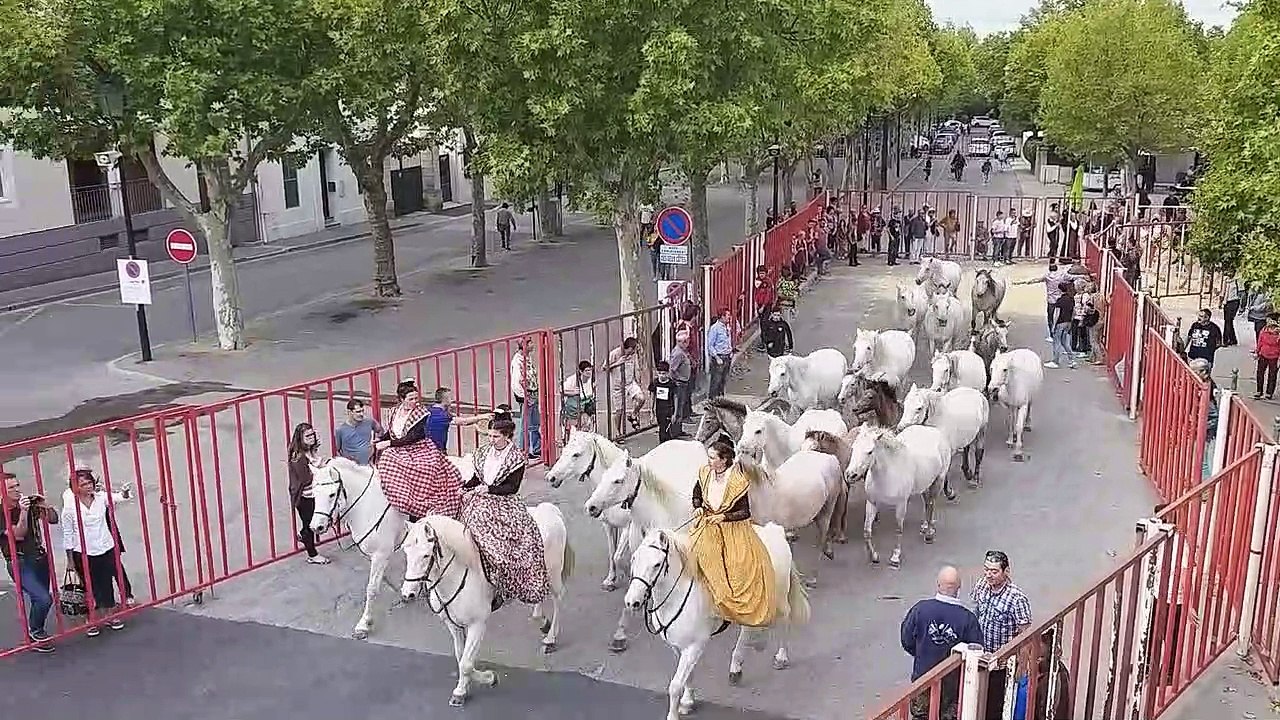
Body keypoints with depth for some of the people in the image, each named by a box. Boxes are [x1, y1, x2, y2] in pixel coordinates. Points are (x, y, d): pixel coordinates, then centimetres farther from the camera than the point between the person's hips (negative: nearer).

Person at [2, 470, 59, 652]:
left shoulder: (29, 503, 3)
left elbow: (53, 519, 7)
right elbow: (18, 535, -18)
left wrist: (45, 507, -12)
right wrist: (23, 512, -29)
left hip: (39, 558, 5)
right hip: (20, 564, -5)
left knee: (38, 600, 9)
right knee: (44, 599, -18)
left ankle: (35, 636, 26)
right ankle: (35, 631, 7)